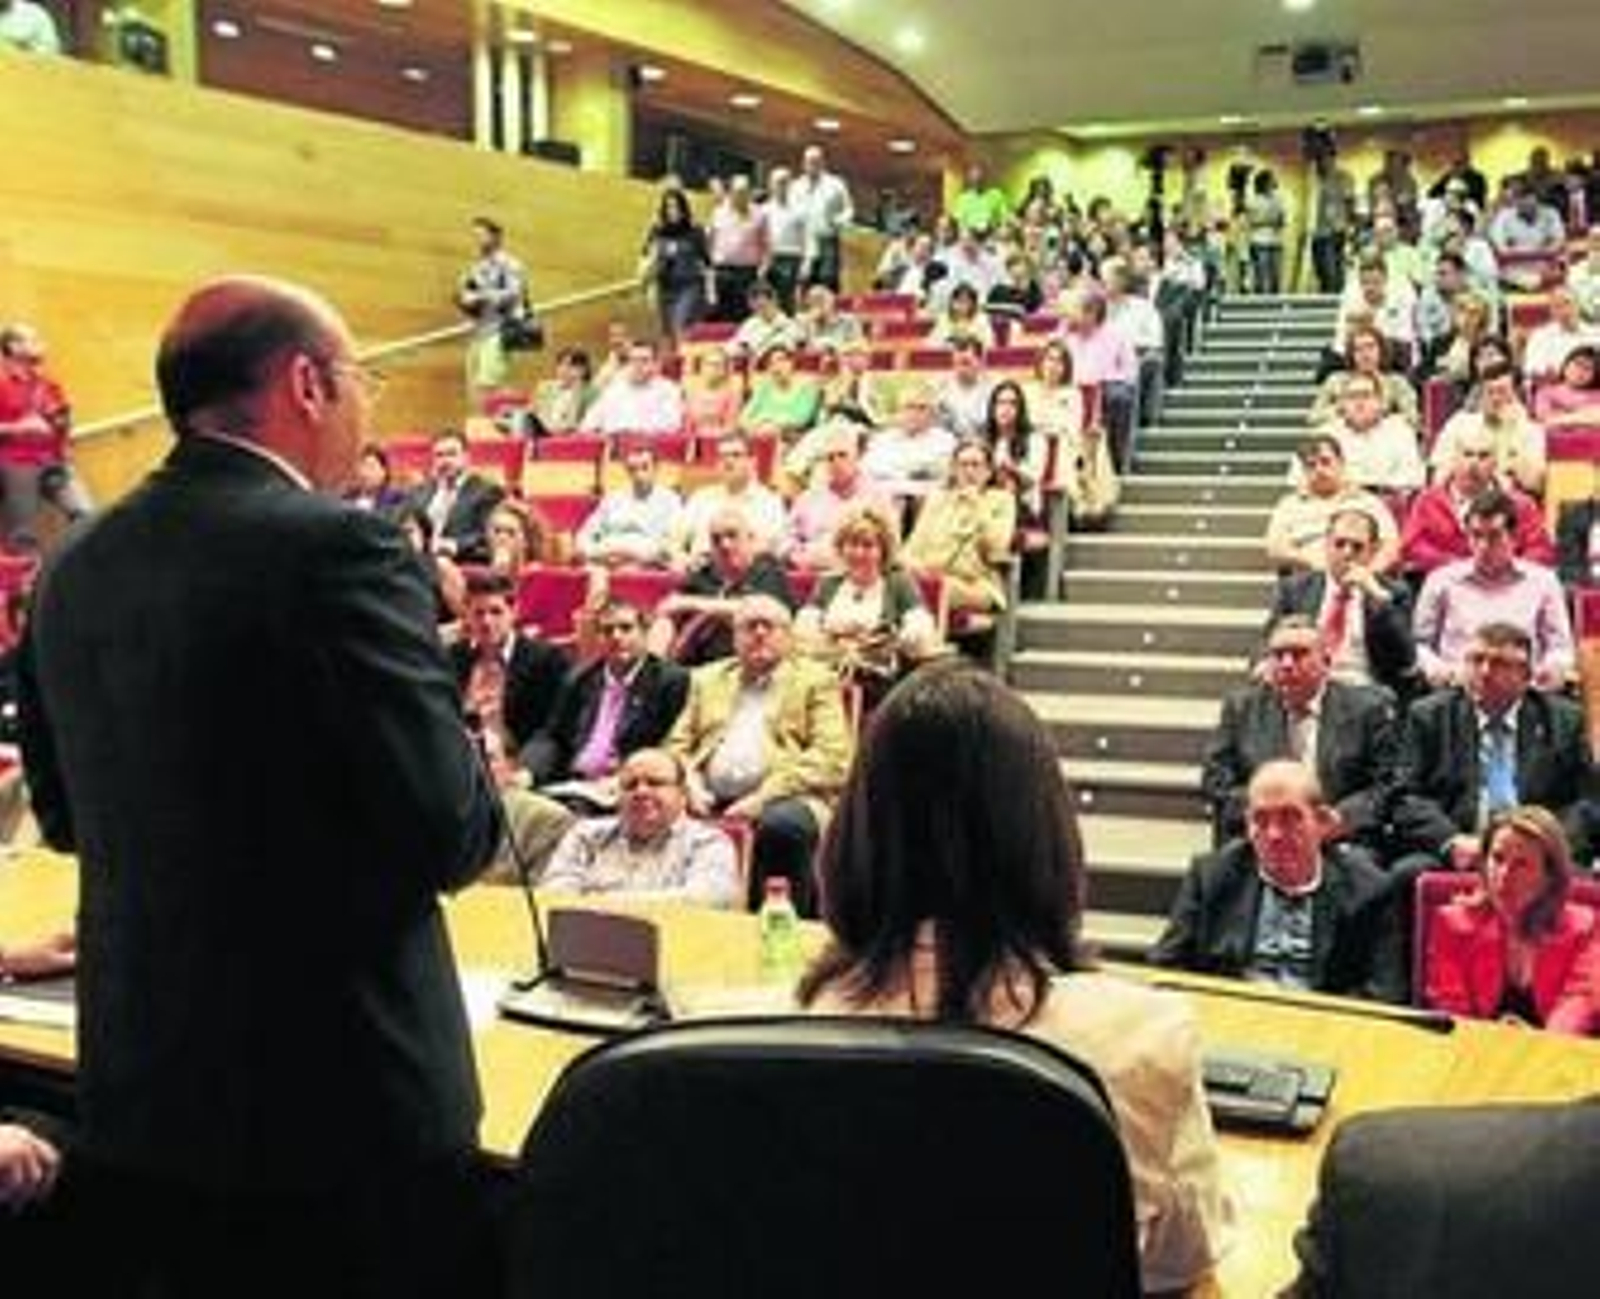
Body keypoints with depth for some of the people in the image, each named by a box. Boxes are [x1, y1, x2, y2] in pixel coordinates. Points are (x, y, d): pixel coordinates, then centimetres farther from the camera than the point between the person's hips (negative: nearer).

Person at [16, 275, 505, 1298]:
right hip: (346, 1098, -7)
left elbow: (63, 815, 14)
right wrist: (482, 789, 1)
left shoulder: (76, 566, 3)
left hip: (135, 1098, 7)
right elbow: (451, 831, -20)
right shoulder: (336, 548, -19)